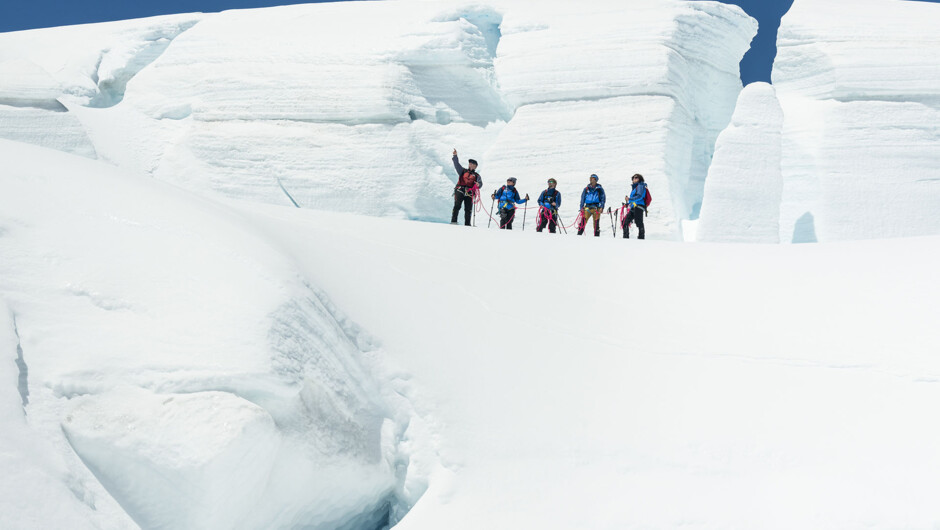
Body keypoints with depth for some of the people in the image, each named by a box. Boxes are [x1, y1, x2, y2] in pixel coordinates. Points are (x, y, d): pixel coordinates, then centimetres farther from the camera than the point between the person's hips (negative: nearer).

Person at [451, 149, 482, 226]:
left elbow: (480, 183, 2)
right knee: (457, 205, -16)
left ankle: (467, 224, 0)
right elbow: (457, 164, 10)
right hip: (460, 190, -1)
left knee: (468, 209, -2)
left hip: (469, 193, 1)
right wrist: (455, 156, -2)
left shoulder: (476, 175, 17)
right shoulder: (463, 171, 20)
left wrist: (478, 185, -21)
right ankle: (453, 221, -19)